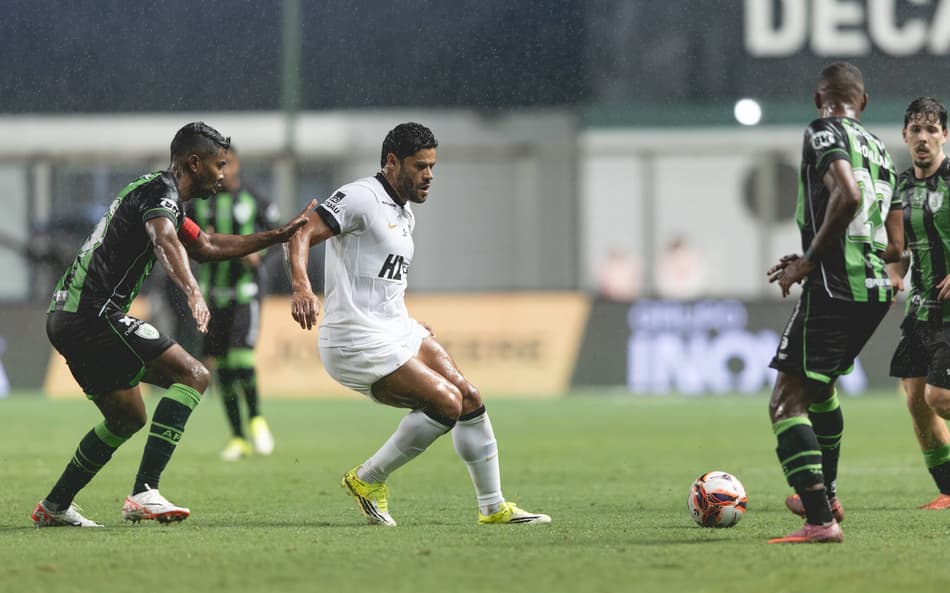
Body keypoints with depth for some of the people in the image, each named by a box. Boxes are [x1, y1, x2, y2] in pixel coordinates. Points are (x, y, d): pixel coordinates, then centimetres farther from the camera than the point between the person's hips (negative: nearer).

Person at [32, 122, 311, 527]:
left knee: (128, 418, 22)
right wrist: (192, 291, -48)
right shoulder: (160, 191, -9)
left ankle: (54, 507, 28)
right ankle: (144, 494, -26)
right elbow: (165, 241, -31)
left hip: (65, 318, 11)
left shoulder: (156, 192, 24)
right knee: (193, 375, -16)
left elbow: (207, 246, 36)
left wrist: (279, 236, 34)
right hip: (94, 313, -11)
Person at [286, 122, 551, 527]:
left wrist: (411, 328, 22)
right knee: (446, 403, -16)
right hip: (359, 341, -10)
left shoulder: (404, 214, 18)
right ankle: (368, 480, -1)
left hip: (396, 328, 10)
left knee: (469, 397, 4)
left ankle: (493, 506, 14)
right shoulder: (361, 198, -12)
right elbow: (302, 235, -22)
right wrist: (302, 288, -38)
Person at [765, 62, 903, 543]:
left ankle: (820, 520, -23)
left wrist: (809, 260, -15)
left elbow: (848, 194, -24)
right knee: (819, 387, 31)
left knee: (786, 403, -10)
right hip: (876, 289, 8)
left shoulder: (824, 133, -4)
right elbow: (895, 246, 19)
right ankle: (825, 494, 43)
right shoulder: (880, 151, 19)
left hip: (834, 288, -8)